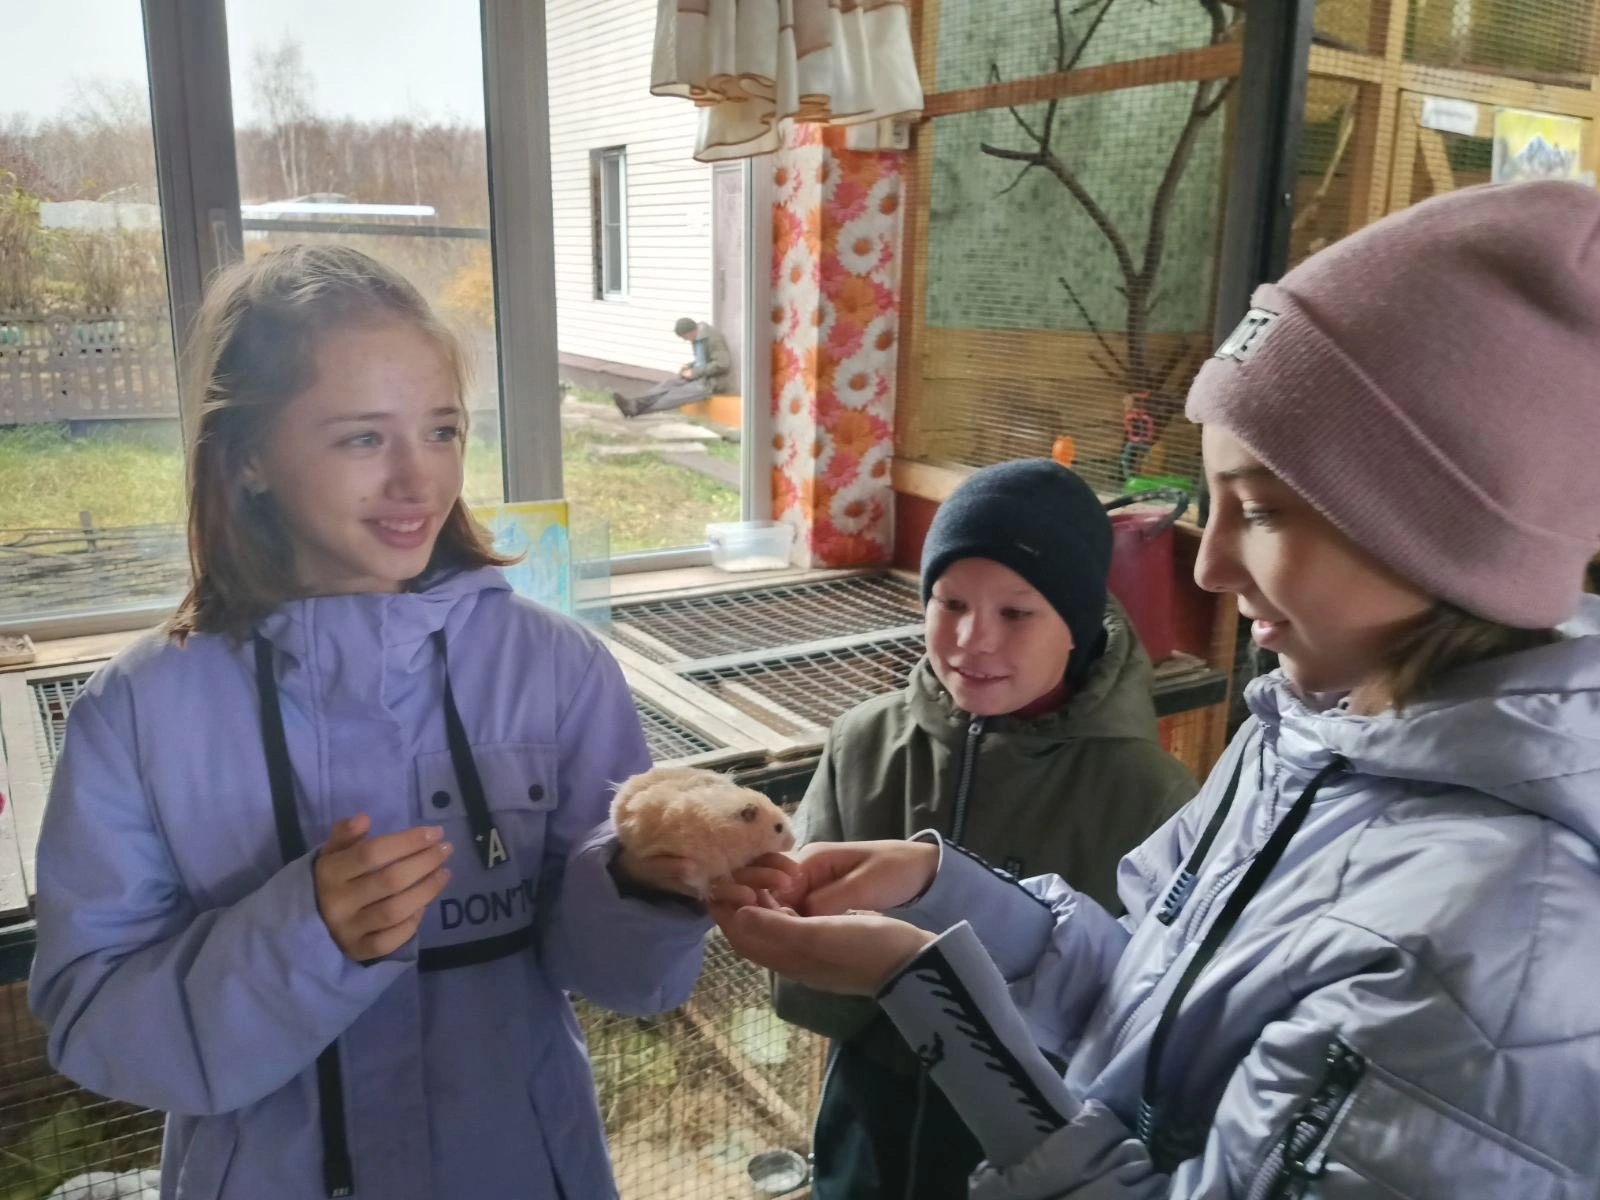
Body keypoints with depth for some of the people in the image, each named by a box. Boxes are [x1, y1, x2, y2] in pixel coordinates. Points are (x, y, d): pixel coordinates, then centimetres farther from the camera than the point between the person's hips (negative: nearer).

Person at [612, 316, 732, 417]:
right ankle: (634, 403, -36)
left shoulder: (713, 338, -19)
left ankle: (638, 408, -40)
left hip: (714, 379, -9)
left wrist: (695, 372, -20)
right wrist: (689, 366, 3)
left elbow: (722, 364, -25)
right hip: (700, 375, 9)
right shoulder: (697, 337, 11)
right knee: (668, 384, -16)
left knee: (681, 392, -30)